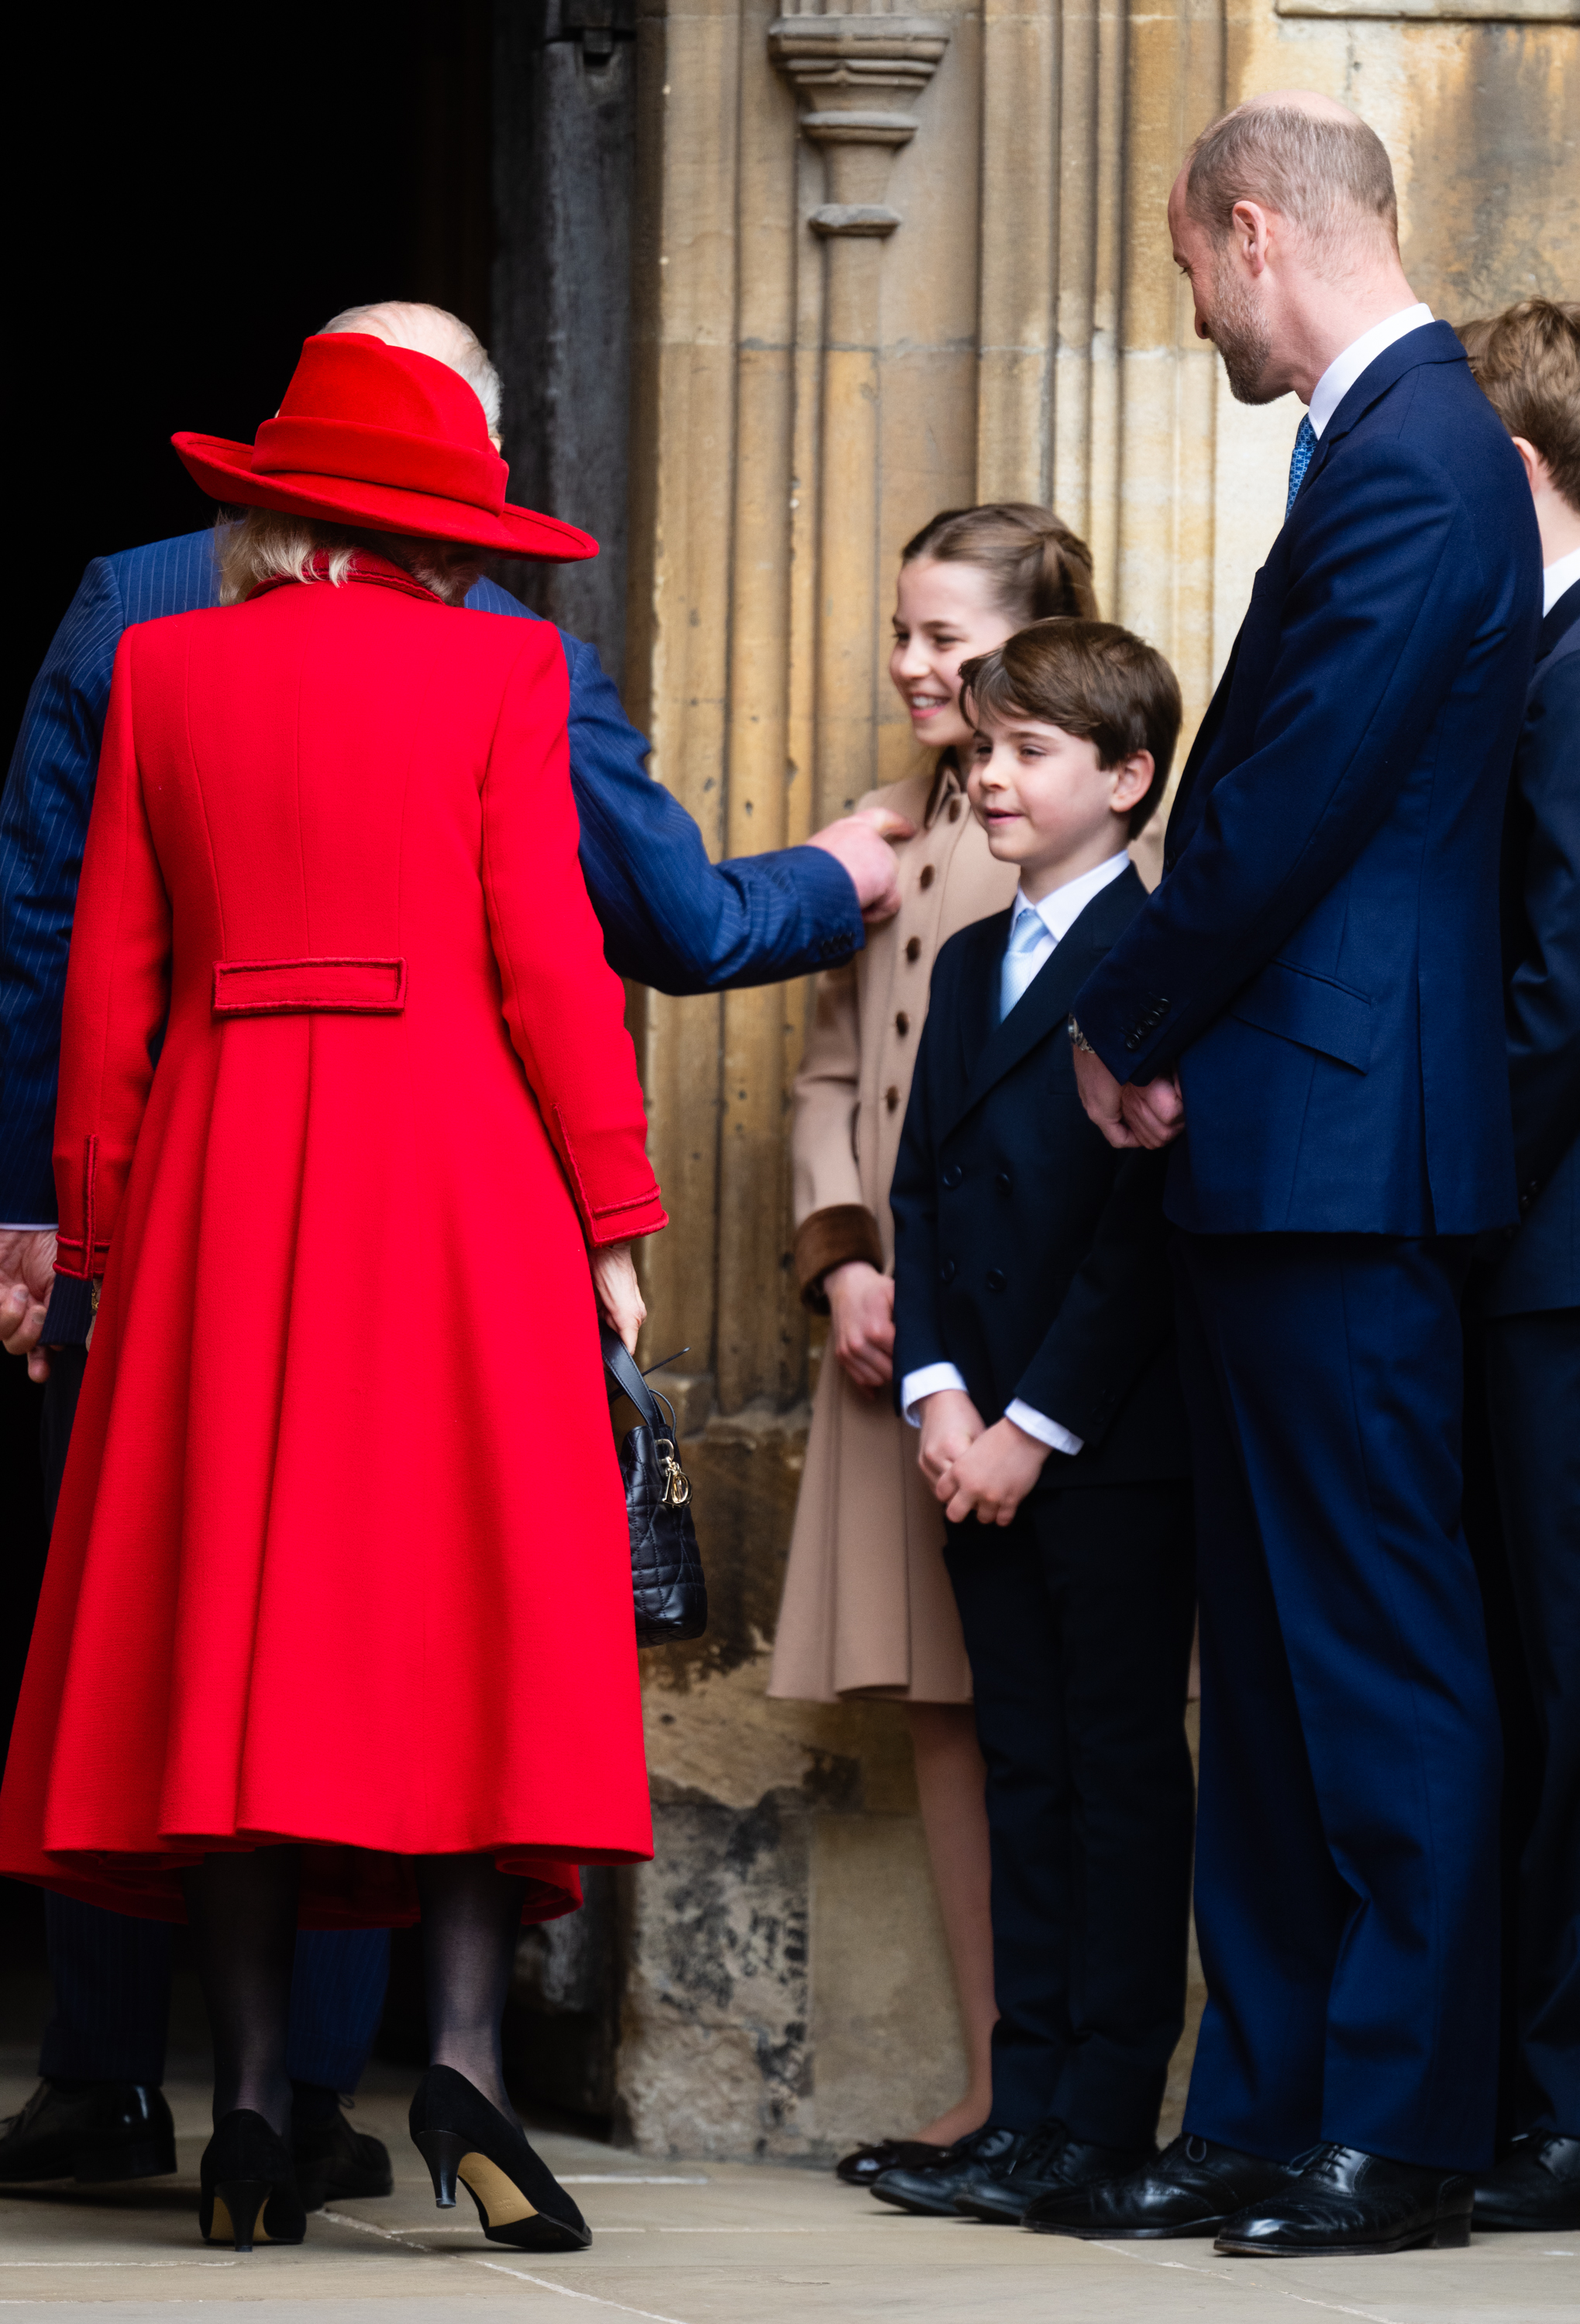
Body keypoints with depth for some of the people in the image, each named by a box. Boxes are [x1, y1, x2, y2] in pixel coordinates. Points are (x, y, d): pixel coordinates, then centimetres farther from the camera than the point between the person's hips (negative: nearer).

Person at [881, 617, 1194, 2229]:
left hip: (1118, 1446, -7)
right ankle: (1027, 2108, 10)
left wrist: (1038, 1425, -14)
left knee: (1123, 1776, -2)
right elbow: (922, 1192, 14)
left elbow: (1146, 1223, -14)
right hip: (984, 1443, 7)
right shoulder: (970, 964, 17)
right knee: (1027, 1776, 8)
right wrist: (936, 1392, -1)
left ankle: (1104, 2119, -1)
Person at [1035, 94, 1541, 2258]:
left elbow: (1296, 800, -18)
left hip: (1341, 1139, -10)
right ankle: (1265, 2109, 15)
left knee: (1377, 1650, -6)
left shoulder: (1416, 459, -14)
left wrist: (1131, 1027, -5)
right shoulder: (1393, 441, 17)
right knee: (1272, 1653, 11)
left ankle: (1402, 2131, -3)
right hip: (1277, 1154, 10)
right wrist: (1165, 1037, 8)